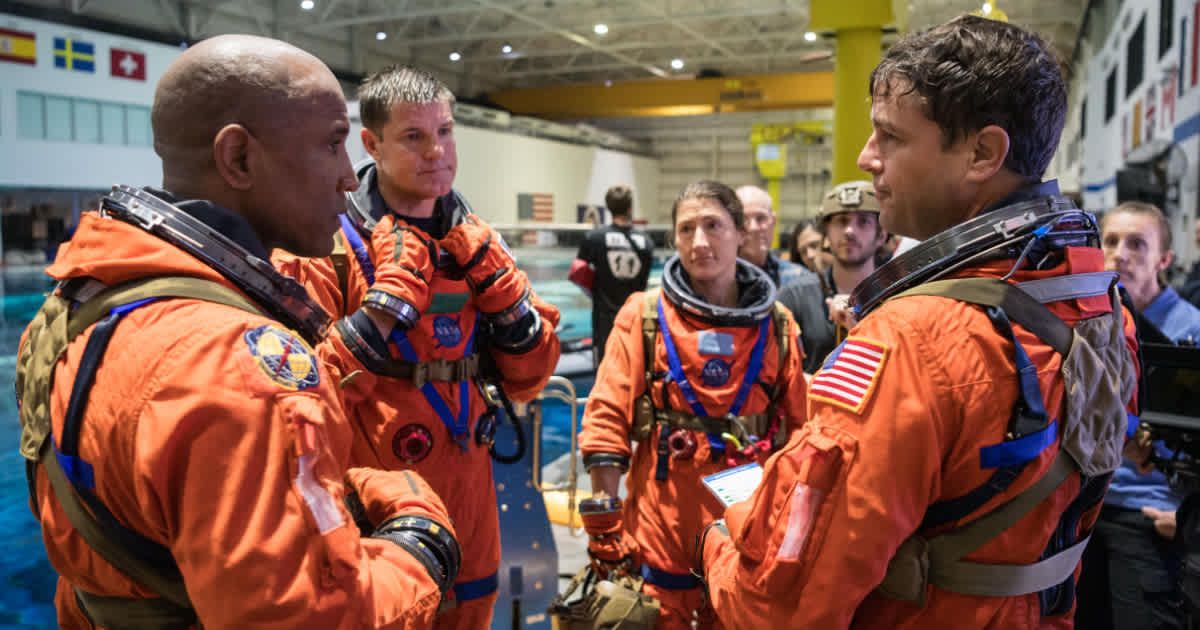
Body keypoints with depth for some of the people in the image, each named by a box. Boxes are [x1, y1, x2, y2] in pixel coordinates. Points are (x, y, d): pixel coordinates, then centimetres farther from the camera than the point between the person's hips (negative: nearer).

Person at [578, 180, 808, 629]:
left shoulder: (776, 324, 3)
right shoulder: (645, 315, -3)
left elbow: (797, 428, 8)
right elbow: (607, 419, -6)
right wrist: (604, 524, -10)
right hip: (661, 526, -2)